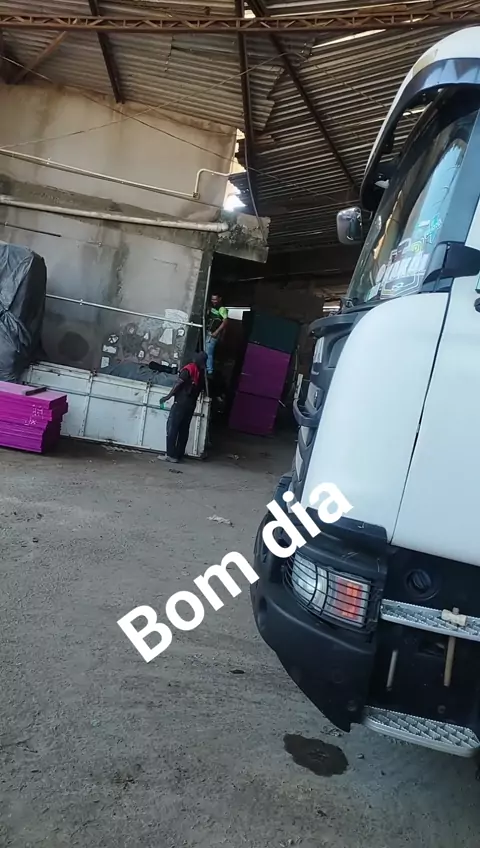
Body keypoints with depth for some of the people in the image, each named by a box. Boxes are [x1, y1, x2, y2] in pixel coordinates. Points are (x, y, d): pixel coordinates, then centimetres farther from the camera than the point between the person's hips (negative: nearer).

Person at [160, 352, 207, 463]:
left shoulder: (189, 368, -6)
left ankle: (171, 455, -9)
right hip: (191, 404, 6)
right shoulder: (202, 373, 10)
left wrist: (168, 396, -11)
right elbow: (202, 389, 12)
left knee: (172, 427, -4)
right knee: (184, 429, 9)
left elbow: (179, 383, -12)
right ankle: (179, 455, 9)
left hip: (181, 402, -6)